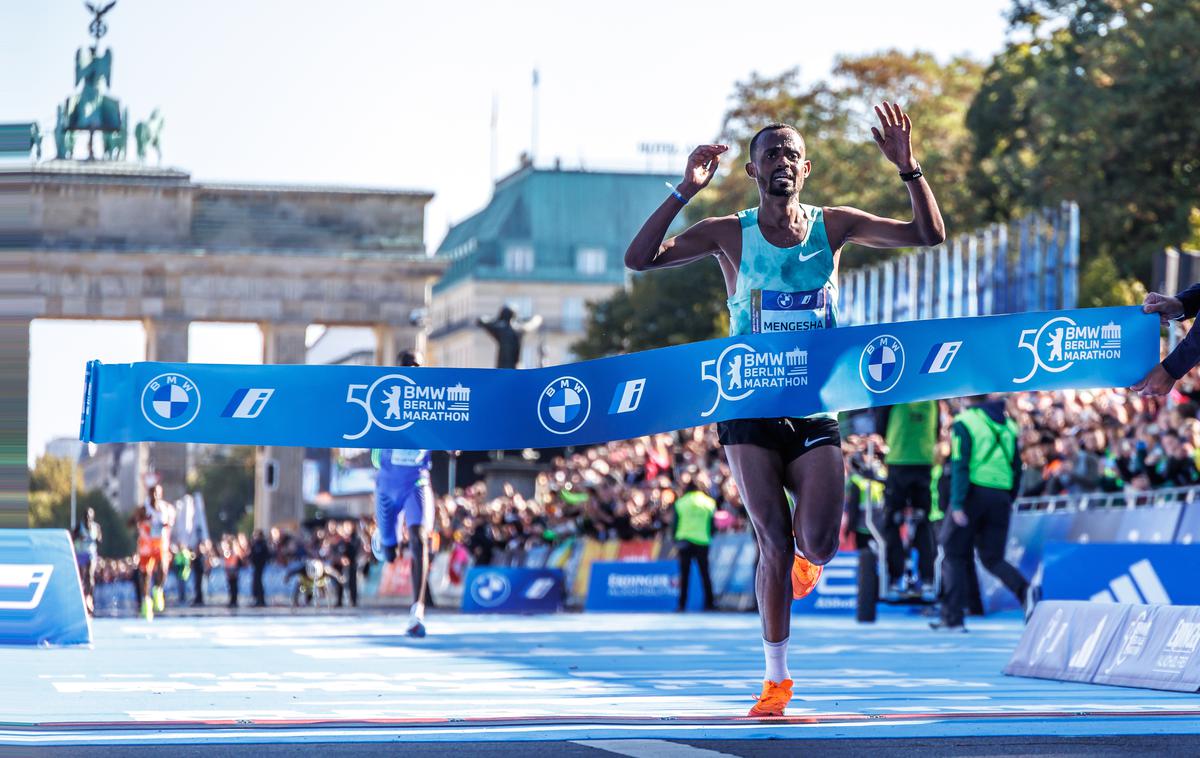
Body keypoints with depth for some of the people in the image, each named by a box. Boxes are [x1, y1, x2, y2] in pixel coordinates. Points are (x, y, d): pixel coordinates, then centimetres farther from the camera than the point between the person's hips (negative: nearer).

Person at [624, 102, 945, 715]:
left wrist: (908, 169, -18)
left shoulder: (833, 226, 1)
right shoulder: (730, 234, -3)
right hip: (749, 409, -1)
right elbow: (639, 259, -13)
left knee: (818, 545, -12)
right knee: (773, 546, -5)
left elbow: (929, 236, -4)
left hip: (816, 411, 1)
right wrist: (685, 191, -22)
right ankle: (776, 676, 9)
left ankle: (804, 555, 28)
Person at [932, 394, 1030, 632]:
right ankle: (1024, 589, -16)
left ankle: (953, 618, 4)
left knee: (954, 554, 7)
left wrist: (957, 504, -18)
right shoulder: (1008, 425, 13)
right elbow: (1017, 467, 14)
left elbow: (960, 465, -13)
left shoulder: (964, 422, -4)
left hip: (973, 493, -5)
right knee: (992, 558, 13)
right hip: (1000, 497, 5)